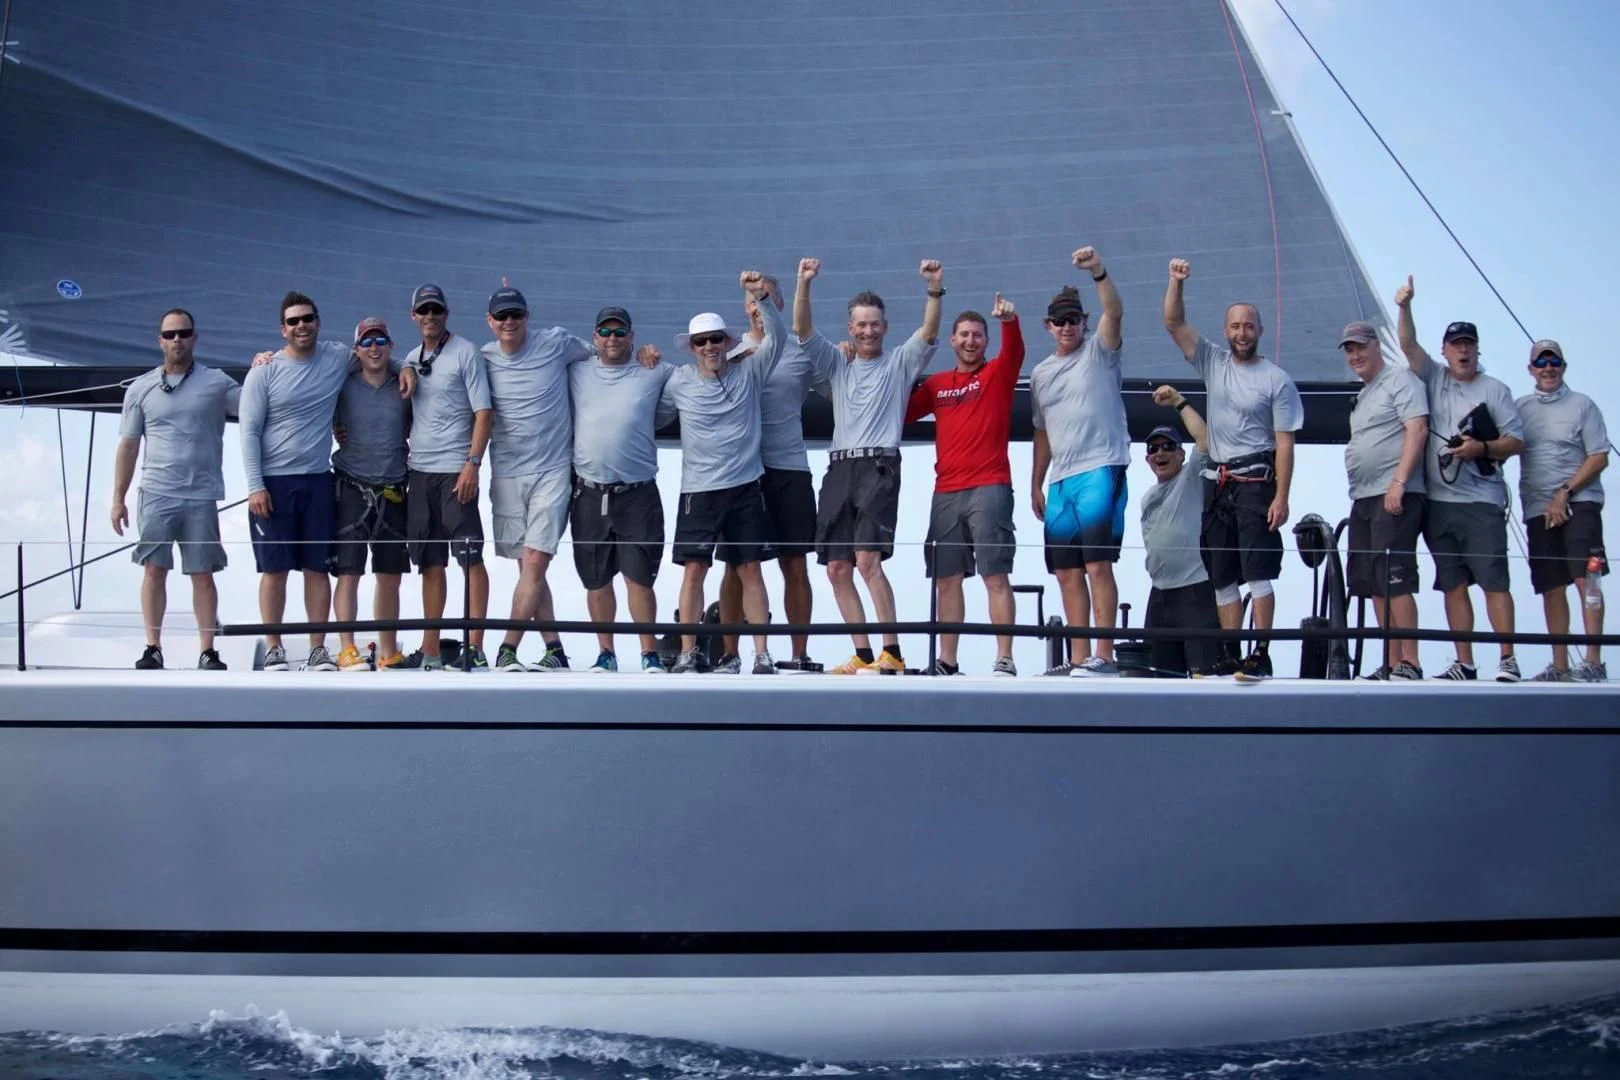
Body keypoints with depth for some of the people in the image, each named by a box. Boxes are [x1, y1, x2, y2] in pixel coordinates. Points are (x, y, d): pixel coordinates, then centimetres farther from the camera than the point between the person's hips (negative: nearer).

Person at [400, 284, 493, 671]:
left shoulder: (466, 352, -3)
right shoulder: (411, 359, 16)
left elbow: (484, 411, -8)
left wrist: (473, 463, -16)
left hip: (455, 470, -6)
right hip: (418, 471, 6)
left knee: (470, 556, -8)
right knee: (430, 562, 9)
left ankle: (475, 646, -7)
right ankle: (430, 650, 14)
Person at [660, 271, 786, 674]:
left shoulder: (748, 372, 3)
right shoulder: (679, 381, 2)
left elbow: (777, 336, -6)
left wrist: (761, 297, -16)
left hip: (745, 488, 0)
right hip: (698, 490, 0)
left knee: (750, 569, 3)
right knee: (694, 569, -3)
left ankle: (762, 654, 6)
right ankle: (687, 654, 3)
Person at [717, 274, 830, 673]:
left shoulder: (801, 351, 6)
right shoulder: (731, 352, 6)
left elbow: (836, 390, 9)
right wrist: (730, 366, -15)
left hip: (789, 468, 0)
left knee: (795, 565, 4)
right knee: (737, 565, 4)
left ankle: (799, 654, 11)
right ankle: (729, 653, 10)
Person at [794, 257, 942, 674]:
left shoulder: (900, 364, 11)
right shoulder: (837, 365, 20)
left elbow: (928, 333, -5)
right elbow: (802, 330, 8)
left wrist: (935, 289, -20)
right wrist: (804, 284, -7)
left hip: (879, 467, -5)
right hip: (839, 468, 5)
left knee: (868, 558, -20)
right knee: (836, 567, 1)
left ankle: (892, 652, -19)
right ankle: (863, 655, 7)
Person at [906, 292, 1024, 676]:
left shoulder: (997, 374, 5)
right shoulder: (936, 383, 15)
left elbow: (1015, 351, -15)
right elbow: (900, 412, 17)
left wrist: (1010, 321, -35)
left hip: (989, 488, -4)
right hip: (946, 493, 5)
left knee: (995, 574, -7)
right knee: (946, 578, 5)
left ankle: (1004, 661, -8)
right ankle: (947, 662, 11)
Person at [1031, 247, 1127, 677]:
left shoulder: (1099, 352, 3)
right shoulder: (1041, 374, 19)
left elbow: (1115, 312, -16)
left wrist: (1098, 272, -31)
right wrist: (1036, 484, 19)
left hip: (1101, 469, -7)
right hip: (1060, 479, 7)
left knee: (1097, 564, -14)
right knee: (1067, 572, 6)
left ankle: (1104, 656, -13)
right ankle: (1079, 658, 11)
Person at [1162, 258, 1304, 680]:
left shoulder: (1277, 380, -4)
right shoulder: (1212, 361, 8)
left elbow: (1285, 443, -7)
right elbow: (1174, 323, 2)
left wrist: (1281, 497, -14)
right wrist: (1176, 283, -14)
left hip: (1255, 481, -6)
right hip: (1217, 482, 6)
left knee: (1258, 570, -12)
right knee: (1222, 576, 8)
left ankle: (1261, 655, -16)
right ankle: (1231, 656, 13)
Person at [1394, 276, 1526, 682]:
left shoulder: (1494, 390, 7)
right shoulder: (1433, 378, 13)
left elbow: (1516, 441, 4)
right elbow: (1408, 345, 1)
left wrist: (1482, 448, -12)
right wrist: (1404, 307, -13)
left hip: (1481, 501, -3)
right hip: (1437, 500, 3)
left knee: (1493, 580, -9)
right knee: (1453, 585, 5)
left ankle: (1508, 659, -8)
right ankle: (1464, 663, 9)